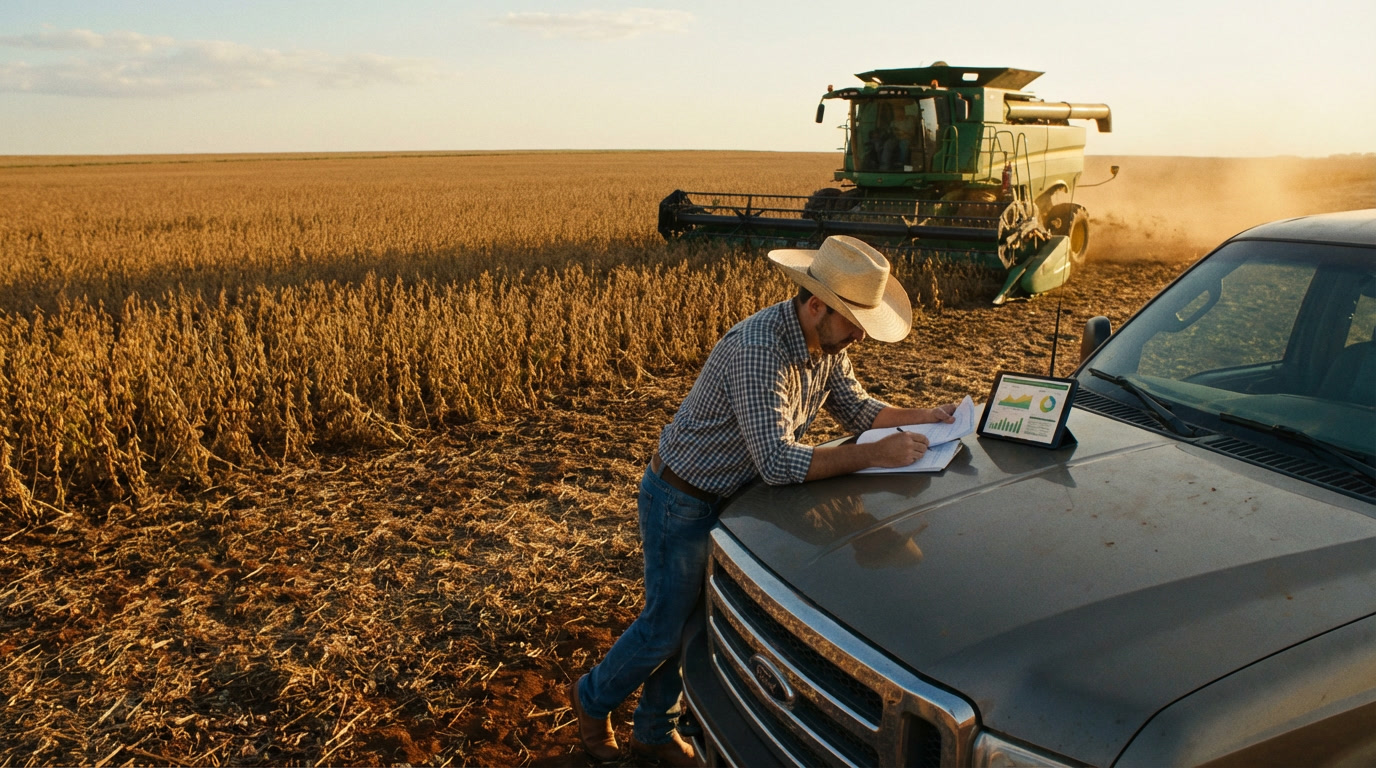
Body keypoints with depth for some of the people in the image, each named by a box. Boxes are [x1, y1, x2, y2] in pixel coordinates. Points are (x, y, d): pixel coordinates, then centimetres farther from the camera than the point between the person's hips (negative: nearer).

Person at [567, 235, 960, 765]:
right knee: (666, 625, 5)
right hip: (681, 500, -8)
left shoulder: (825, 342, -5)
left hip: (727, 499, 8)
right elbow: (778, 462, -39)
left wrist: (921, 417, -7)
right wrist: (875, 455, -36)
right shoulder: (758, 350, -34)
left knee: (692, 620, 17)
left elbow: (853, 407, 9)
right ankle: (592, 698, 33)